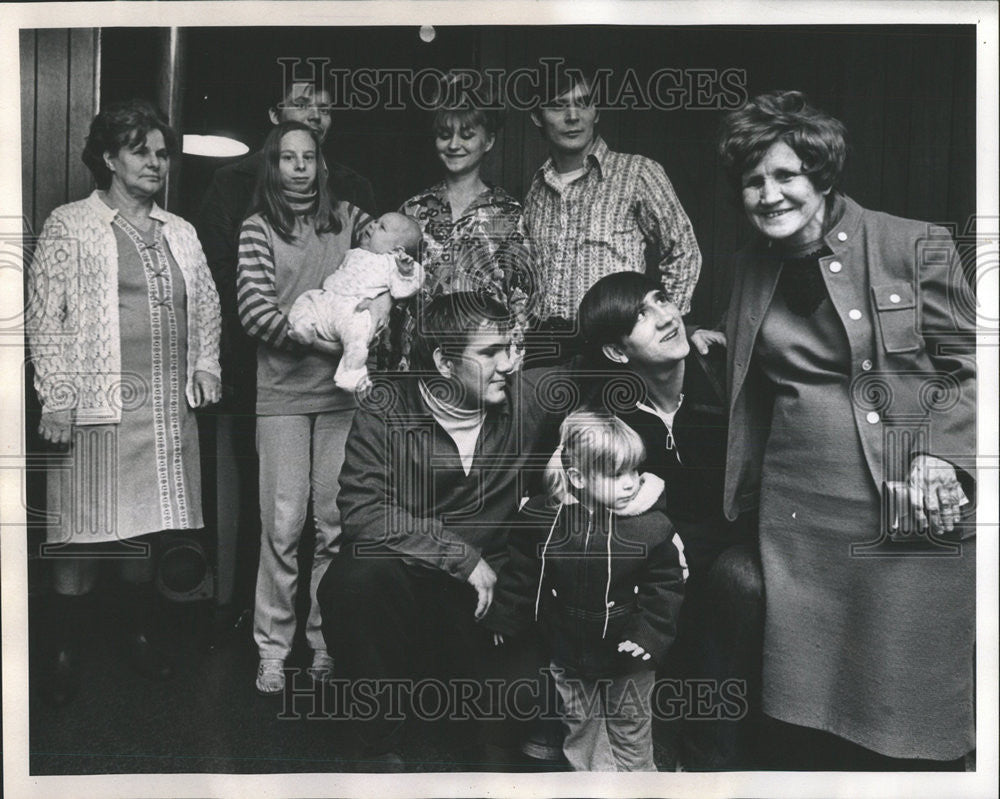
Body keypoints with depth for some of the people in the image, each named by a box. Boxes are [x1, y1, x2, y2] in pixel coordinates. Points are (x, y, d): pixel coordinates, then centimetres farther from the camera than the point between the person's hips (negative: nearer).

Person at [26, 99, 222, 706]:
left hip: (168, 406, 5)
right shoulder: (69, 226, 0)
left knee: (147, 524, 12)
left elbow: (206, 304, 23)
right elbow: (45, 316, -5)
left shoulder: (180, 233, 15)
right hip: (96, 405, -4)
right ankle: (68, 651, 16)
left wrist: (205, 367, 10)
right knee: (83, 526, 1)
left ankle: (141, 634, 27)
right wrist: (56, 398, -11)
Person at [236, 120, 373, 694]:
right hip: (283, 390, -1)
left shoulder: (348, 219, 10)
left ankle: (328, 640, 17)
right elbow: (254, 307, -5)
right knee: (284, 521, -2)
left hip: (343, 388, 2)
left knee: (337, 519, 3)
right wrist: (312, 336, -17)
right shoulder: (259, 228, 5)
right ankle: (273, 647, 12)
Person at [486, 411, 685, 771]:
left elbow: (665, 583, -10)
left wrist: (651, 633, -20)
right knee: (579, 728, 21)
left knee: (630, 733, 16)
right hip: (569, 649, 2)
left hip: (627, 652, -2)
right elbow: (520, 574, -1)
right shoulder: (541, 518, -15)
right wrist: (502, 619, 1)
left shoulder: (650, 524, -19)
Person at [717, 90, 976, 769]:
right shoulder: (753, 268, 11)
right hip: (798, 518, 4)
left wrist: (943, 456, -14)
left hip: (911, 520, -4)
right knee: (803, 722, 8)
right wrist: (743, 499, 18)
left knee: (910, 730, 5)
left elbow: (967, 369, 0)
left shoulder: (916, 247, -3)